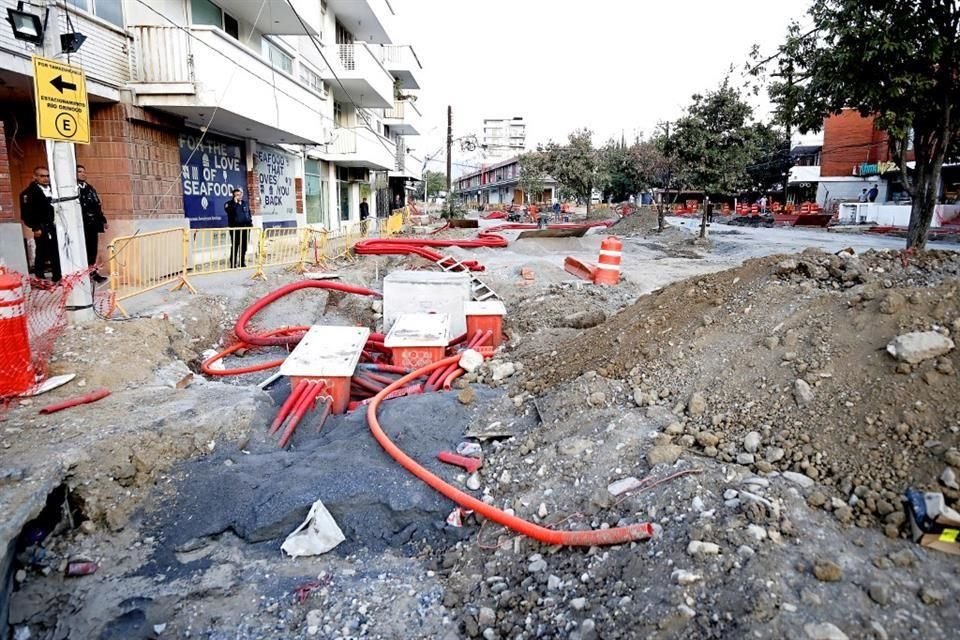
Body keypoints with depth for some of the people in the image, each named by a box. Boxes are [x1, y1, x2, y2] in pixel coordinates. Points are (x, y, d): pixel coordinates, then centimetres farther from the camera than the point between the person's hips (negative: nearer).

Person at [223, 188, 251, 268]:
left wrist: (250, 223, 11)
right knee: (235, 246, -5)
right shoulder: (229, 203, -2)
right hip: (235, 228, -5)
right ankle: (233, 264, -1)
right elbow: (230, 211, -22)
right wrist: (235, 202, -21)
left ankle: (242, 262, 20)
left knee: (244, 246, 9)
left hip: (245, 227, 5)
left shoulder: (245, 203, 15)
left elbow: (249, 213, 19)